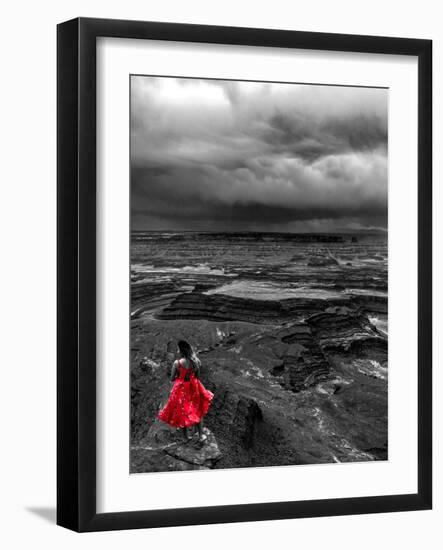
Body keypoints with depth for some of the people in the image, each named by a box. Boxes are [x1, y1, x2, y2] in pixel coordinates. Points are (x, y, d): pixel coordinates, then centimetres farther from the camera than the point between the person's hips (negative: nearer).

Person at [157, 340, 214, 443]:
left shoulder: (177, 363, -22)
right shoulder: (196, 361, -11)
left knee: (182, 412, 16)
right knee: (197, 411, 21)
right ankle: (201, 434, 18)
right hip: (194, 388, 3)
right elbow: (198, 376, 1)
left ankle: (186, 436, 26)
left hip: (181, 390, -3)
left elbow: (172, 379, -12)